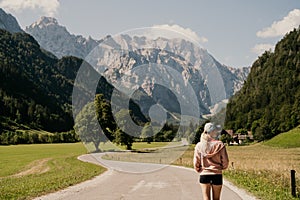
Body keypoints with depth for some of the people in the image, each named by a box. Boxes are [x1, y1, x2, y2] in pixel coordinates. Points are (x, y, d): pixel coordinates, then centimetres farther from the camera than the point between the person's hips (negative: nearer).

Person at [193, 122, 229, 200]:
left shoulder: (199, 145, -2)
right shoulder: (219, 144, -8)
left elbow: (196, 162, 0)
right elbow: (225, 161, -6)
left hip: (204, 174, 1)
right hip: (217, 175, -1)